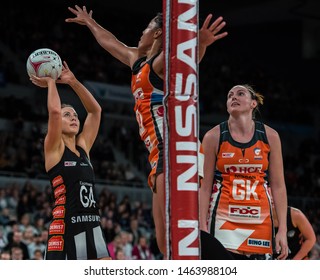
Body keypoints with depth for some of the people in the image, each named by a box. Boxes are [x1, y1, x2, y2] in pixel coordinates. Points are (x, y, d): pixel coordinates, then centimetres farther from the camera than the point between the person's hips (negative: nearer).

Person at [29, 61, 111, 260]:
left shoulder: (83, 147, 17)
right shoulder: (54, 148, 1)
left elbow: (95, 110, 17)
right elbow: (54, 111, -14)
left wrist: (73, 81, 11)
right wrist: (51, 82, 0)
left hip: (93, 225, 6)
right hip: (66, 228, -6)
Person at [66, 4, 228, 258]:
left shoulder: (162, 61, -4)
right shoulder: (138, 59, 23)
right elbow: (111, 42, 43)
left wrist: (200, 45, -51)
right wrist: (89, 23, 59)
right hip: (159, 154, 9)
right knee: (165, 242, 5)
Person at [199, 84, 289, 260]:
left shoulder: (270, 136, 4)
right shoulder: (213, 137, 0)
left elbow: (278, 186, 4)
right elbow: (205, 187, 2)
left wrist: (283, 229, -1)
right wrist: (202, 227, -5)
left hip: (260, 221, 2)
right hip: (223, 218, -2)